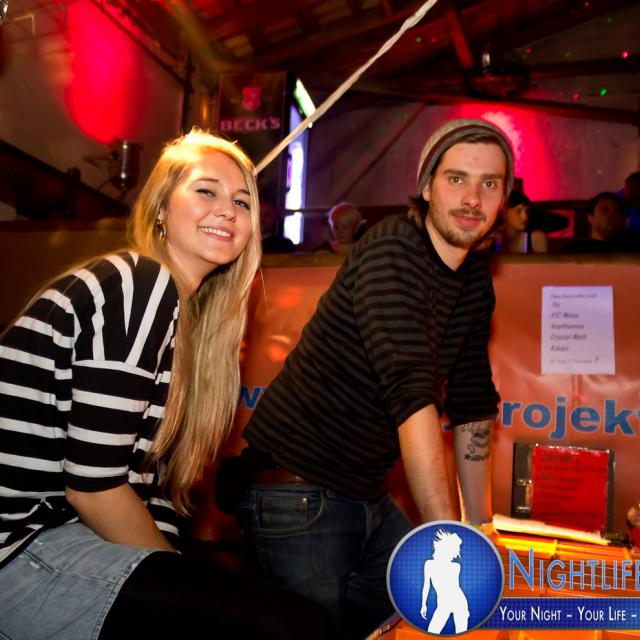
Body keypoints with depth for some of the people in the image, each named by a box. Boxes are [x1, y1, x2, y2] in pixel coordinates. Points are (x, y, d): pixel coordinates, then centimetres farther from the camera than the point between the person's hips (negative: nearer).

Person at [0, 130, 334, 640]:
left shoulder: (186, 309, 14)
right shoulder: (141, 286, -15)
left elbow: (143, 473, 10)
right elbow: (93, 483, -19)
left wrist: (184, 577, 4)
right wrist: (188, 590, -5)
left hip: (66, 532, 9)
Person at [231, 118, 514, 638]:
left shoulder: (476, 281, 6)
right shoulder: (391, 251, -20)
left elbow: (472, 406, 10)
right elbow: (412, 395, -29)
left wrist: (480, 527, 10)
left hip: (368, 499, 8)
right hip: (298, 497, -8)